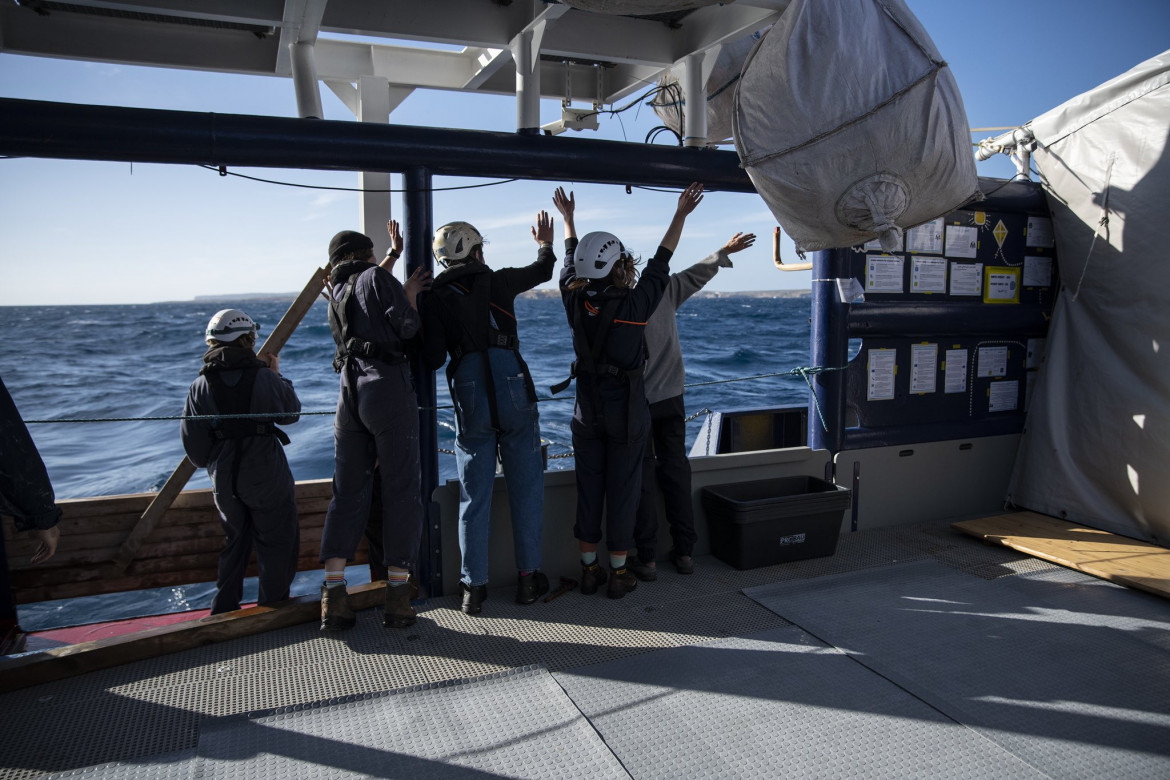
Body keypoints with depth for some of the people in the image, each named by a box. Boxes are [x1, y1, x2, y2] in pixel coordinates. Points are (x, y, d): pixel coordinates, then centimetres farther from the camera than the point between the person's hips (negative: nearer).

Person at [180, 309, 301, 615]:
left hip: (223, 480, 4)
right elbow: (291, 413, 5)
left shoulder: (200, 385, -2)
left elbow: (191, 439, 1)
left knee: (234, 541, 22)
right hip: (266, 475, -4)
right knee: (277, 542, 10)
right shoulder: (264, 377, -10)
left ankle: (224, 610, 29)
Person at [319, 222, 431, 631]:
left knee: (347, 491, 9)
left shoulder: (336, 293, 20)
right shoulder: (376, 277, 1)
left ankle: (333, 594, 3)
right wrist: (410, 298, 9)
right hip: (389, 387, -6)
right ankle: (397, 596, 1)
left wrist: (392, 256, 47)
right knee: (401, 490, 0)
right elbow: (408, 328, -8)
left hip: (349, 391, 6)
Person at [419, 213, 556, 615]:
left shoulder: (435, 297, 6)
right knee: (526, 487, 10)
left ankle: (474, 586, 13)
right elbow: (542, 271, 27)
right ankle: (528, 577, 16)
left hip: (469, 393, 1)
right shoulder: (499, 281, 8)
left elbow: (433, 359, -2)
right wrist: (545, 244, 46)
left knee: (474, 495, 9)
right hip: (513, 387, 0)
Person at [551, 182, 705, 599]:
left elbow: (571, 261, 11)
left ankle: (589, 569, 21)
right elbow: (660, 262, -3)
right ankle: (619, 572, 15)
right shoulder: (634, 305, -16)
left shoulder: (575, 302, -7)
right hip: (626, 410, -3)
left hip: (587, 409, 4)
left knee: (588, 488, 12)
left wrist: (568, 217, 27)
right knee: (622, 489, 6)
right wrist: (681, 214, 9)